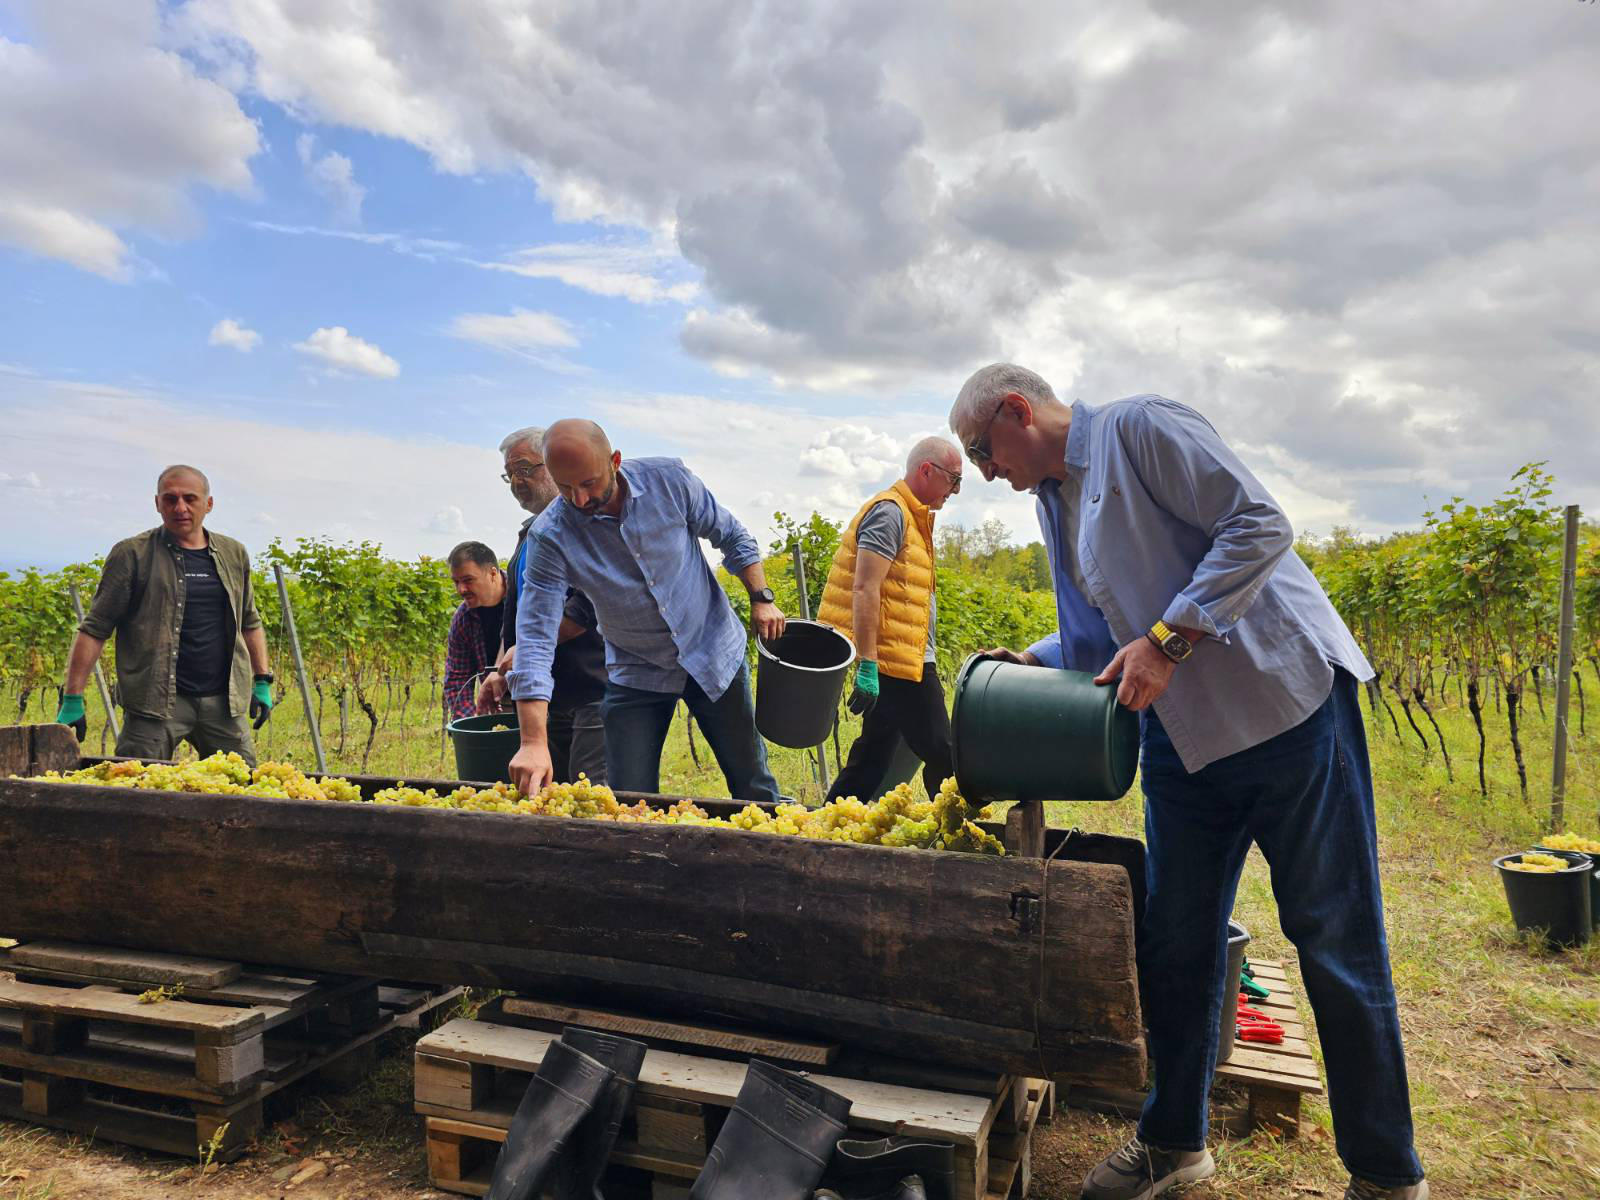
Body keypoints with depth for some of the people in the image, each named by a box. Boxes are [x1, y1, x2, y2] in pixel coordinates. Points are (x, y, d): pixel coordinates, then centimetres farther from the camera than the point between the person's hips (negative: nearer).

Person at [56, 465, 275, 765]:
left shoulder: (234, 555, 12)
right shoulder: (132, 554, 0)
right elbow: (95, 629, -2)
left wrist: (262, 681, 14)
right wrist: (72, 700, -7)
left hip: (224, 701, 4)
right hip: (155, 702, -3)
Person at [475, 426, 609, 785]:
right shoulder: (528, 533, 22)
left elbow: (590, 601, -19)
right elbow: (515, 613, 28)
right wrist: (501, 670, 16)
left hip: (594, 691, -9)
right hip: (549, 696, 9)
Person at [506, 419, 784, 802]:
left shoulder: (668, 479, -17)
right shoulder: (550, 537, -20)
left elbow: (731, 535, 0)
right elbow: (536, 637, -25)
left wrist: (761, 598, -5)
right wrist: (533, 742, -32)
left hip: (715, 655, 1)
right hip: (635, 674, 0)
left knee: (752, 784, 12)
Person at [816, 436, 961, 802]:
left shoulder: (910, 517, 20)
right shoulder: (890, 512, -12)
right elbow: (865, 589, -20)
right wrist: (867, 665, -24)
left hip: (904, 663, 10)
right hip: (895, 663, -10)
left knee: (873, 757, 13)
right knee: (943, 756, -3)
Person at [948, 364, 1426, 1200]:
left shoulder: (1137, 429, -9)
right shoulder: (1053, 502, 15)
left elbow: (1260, 525, -17)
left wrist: (1166, 640, -22)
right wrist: (1030, 661, 3)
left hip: (1285, 701, -7)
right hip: (1183, 736, 8)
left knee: (1334, 938, 2)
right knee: (1174, 943, 11)